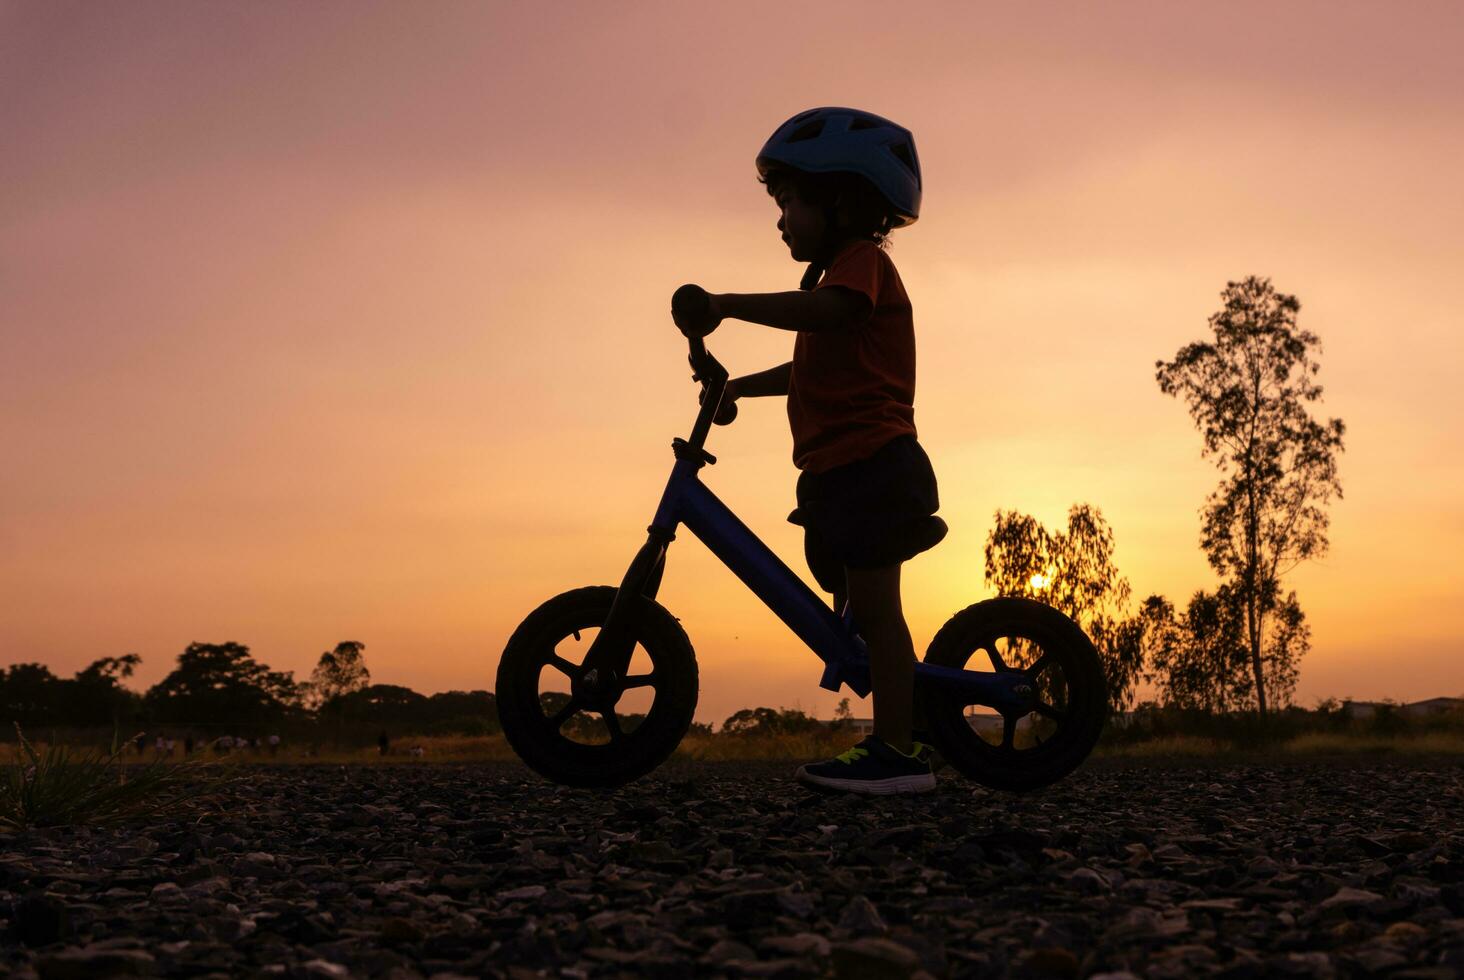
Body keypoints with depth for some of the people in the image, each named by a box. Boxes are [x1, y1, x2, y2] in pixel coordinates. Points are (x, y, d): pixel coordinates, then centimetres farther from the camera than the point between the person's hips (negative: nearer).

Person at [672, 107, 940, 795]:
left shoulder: (861, 260, -5)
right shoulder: (843, 273, 28)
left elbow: (826, 311, -29)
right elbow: (811, 367, 38)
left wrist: (726, 304, -31)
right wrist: (740, 385, 32)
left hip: (871, 462, -11)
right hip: (844, 471, 11)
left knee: (872, 605, -13)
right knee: (860, 609, 13)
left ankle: (896, 751, -14)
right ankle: (901, 735, 19)